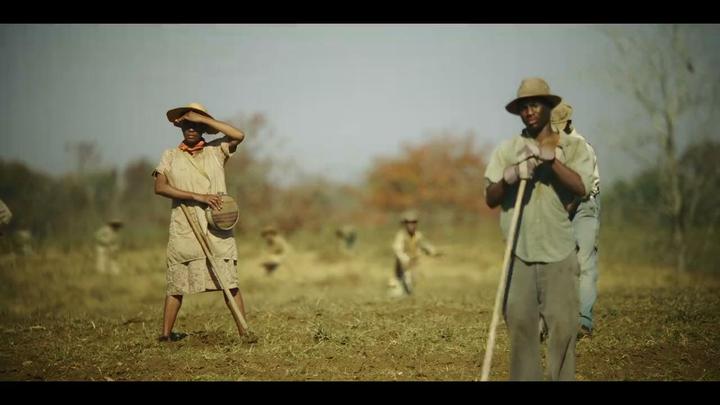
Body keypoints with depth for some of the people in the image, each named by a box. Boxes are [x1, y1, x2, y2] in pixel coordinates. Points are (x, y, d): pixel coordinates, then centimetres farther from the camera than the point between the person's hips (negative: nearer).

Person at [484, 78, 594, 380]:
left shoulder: (573, 147, 3)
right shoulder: (506, 150, 7)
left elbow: (582, 188, -13)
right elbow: (490, 199, 0)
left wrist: (551, 157, -21)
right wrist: (508, 178, -20)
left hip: (559, 254, -1)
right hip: (519, 253, 2)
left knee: (563, 326, -3)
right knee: (519, 324, 2)